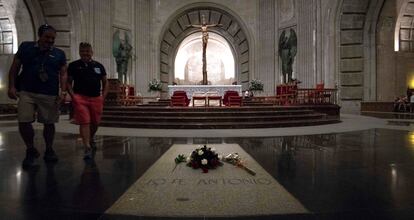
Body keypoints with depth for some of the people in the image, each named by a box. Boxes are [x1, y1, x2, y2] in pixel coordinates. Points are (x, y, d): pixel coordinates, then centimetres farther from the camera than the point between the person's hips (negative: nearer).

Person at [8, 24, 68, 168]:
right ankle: (31, 150, 14)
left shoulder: (59, 54, 8)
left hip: (50, 95, 0)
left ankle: (49, 150, 23)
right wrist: (12, 86, 0)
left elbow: (63, 74, 7)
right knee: (24, 122, -6)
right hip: (26, 92, 0)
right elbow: (14, 68, 9)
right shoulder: (25, 47, 8)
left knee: (49, 123, 5)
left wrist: (63, 91, -4)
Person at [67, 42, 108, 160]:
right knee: (84, 122, -11)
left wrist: (103, 96, 2)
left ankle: (91, 140, 41)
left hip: (96, 98, 3)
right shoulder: (73, 65, 2)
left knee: (95, 122, 14)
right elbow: (68, 82, 5)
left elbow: (105, 82, 14)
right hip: (80, 98, -3)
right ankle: (87, 148, -9)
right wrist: (73, 96, -9)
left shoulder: (99, 66, 9)